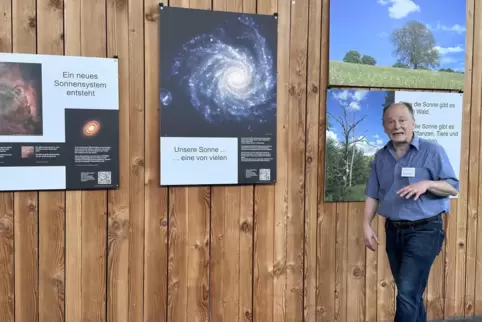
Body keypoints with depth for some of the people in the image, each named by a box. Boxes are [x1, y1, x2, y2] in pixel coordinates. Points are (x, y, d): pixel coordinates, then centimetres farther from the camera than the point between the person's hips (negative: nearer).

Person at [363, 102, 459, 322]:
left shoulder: (432, 151, -7)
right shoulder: (381, 156, 7)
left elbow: (453, 187, -6)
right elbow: (372, 195, 8)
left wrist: (427, 184, -24)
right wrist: (367, 225, -1)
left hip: (424, 230, -5)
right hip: (393, 230, 5)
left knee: (408, 293, -9)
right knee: (411, 291, 18)